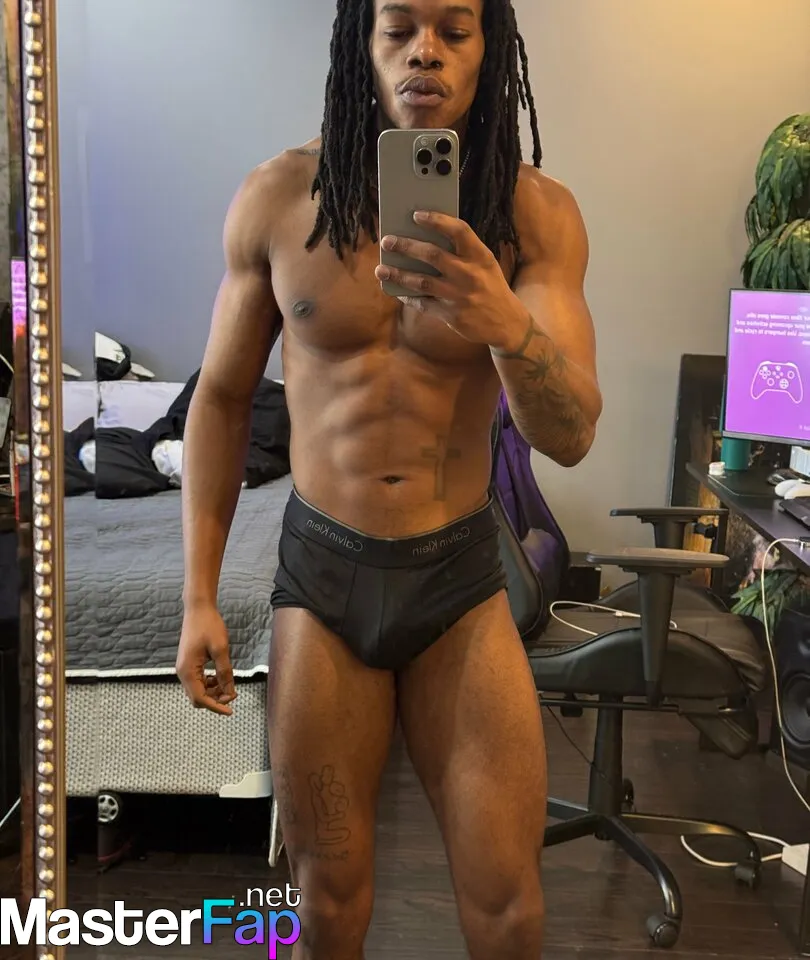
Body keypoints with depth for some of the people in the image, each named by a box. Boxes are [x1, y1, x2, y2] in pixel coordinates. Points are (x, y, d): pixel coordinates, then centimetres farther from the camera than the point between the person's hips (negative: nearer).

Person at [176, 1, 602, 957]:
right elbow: (221, 397, 3)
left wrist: (511, 326, -35)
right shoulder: (277, 197, -4)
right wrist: (199, 596, 1)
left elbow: (571, 436, -13)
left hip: (462, 579, 0)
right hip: (321, 573, 0)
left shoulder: (536, 212, -6)